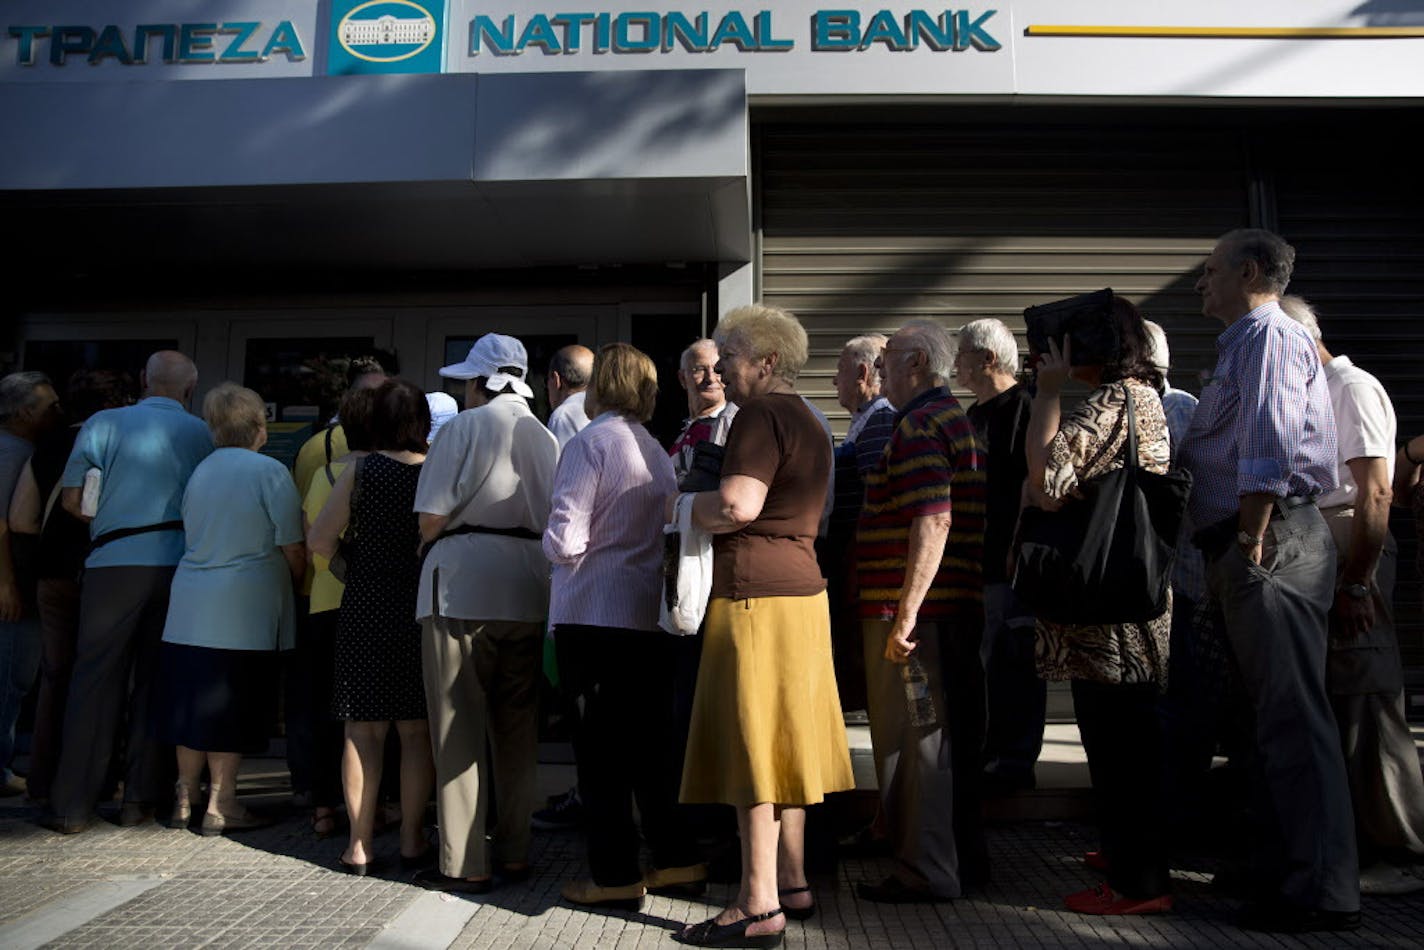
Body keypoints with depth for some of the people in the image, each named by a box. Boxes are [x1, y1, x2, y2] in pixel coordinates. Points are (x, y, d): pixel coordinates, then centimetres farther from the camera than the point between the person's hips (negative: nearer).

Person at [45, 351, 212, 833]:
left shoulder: (103, 423, 2)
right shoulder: (201, 433, 4)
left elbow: (71, 499, 1)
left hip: (113, 563, 0)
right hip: (176, 565, 1)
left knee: (94, 682, 5)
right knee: (157, 682, 9)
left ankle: (72, 806, 8)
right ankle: (141, 798, 13)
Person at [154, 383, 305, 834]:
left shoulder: (200, 471, 10)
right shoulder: (270, 472, -9)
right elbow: (292, 548, -9)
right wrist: (296, 582, 9)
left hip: (189, 607, 6)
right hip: (244, 609, -6)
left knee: (194, 703, 12)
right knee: (231, 707, 1)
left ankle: (184, 800, 21)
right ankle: (220, 805, 7)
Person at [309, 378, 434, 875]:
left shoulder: (360, 471, -3)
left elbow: (319, 539, -5)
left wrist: (351, 561, 13)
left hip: (365, 611, 0)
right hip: (421, 611, 0)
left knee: (363, 729, 6)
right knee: (416, 730, 8)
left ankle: (359, 844, 10)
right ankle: (411, 839, 13)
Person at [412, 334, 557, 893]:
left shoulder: (465, 427, -3)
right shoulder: (545, 437, 14)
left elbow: (431, 517, -9)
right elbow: (553, 520, 14)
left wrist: (431, 541, 11)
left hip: (462, 583, -6)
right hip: (527, 591, 6)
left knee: (459, 730, 0)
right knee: (517, 727, 12)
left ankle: (466, 864, 4)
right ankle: (514, 852, 18)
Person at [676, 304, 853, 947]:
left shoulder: (761, 415, -11)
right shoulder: (808, 422, 20)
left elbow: (737, 505, -24)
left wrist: (679, 505, -6)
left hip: (754, 590, -10)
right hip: (800, 585, 10)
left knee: (750, 743, -5)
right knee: (781, 740, 14)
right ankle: (792, 882, 23)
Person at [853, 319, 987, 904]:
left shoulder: (920, 426, -14)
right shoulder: (959, 421, 18)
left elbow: (934, 522, -24)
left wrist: (906, 613, -25)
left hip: (915, 610, -10)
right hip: (959, 609, 10)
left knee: (912, 739, -2)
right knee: (954, 735, 16)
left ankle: (926, 872, 6)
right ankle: (963, 856, 27)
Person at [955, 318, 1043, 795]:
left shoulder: (1022, 407, -10)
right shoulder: (975, 413, 18)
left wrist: (1016, 550, -20)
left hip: (1008, 563, -9)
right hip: (975, 560, 9)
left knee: (1010, 665, -3)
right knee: (984, 663, 14)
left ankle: (1014, 763, 5)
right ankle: (990, 757, 25)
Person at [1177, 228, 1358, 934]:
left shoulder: (1269, 335, -7)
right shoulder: (1242, 345, 25)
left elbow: (1270, 448, -21)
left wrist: (1251, 542, -21)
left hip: (1271, 542, -11)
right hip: (1240, 551, 11)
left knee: (1291, 718, -10)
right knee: (1269, 717, 14)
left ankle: (1322, 892, -5)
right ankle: (1280, 869, 24)